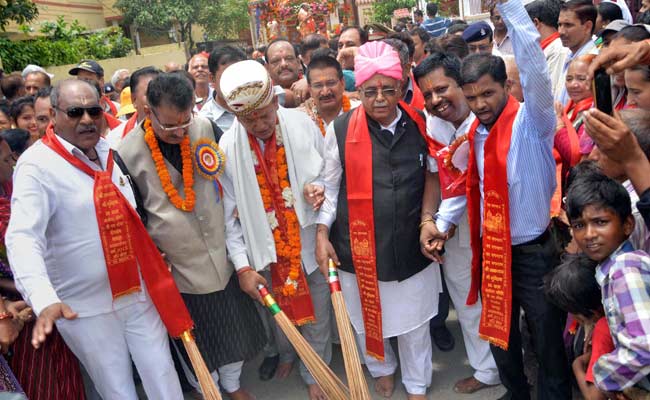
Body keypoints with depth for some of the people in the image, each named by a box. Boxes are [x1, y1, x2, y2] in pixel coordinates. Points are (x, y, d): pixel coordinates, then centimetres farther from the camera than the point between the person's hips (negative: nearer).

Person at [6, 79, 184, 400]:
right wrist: (45, 300, -40)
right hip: (83, 308, -5)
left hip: (138, 292, 5)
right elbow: (23, 238, -27)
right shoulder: (36, 165, -15)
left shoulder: (110, 150, 4)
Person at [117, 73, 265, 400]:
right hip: (177, 268, -3)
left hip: (222, 254, 4)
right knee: (196, 339, 15)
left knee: (233, 328, 19)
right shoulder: (127, 152, -17)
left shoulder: (204, 127, -7)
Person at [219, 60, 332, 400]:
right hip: (264, 251, 1)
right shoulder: (227, 148, -11)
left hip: (309, 243, 0)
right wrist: (243, 267, -8)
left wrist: (319, 187, -19)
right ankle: (284, 353, 53)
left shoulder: (303, 125, -11)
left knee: (316, 315, 13)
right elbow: (229, 214, -7)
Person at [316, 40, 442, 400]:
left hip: (411, 245, 1)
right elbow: (329, 185, 0)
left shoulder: (419, 124, -3)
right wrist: (322, 235, -4)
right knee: (366, 318, 18)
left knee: (414, 320, 15)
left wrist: (427, 219, -5)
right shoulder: (341, 129, -8)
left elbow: (431, 175, 8)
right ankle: (381, 369, 50)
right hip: (358, 246, -1)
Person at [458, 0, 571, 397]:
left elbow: (534, 65, -31)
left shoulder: (532, 121, -14)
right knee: (498, 334, 23)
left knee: (548, 343, 9)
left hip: (532, 254, -6)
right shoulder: (472, 133, 4)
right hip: (489, 253, 6)